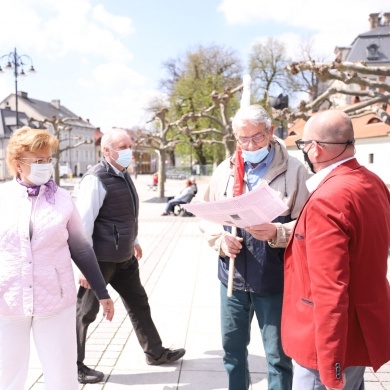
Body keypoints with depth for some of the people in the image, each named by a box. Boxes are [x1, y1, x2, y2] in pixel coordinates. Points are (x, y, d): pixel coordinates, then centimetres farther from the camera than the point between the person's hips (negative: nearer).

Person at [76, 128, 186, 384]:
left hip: (124, 256, 9)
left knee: (139, 303, 19)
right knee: (85, 312, 6)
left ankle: (155, 352, 35)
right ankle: (74, 365, 22)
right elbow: (84, 222, -22)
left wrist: (133, 241, 27)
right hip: (102, 258, -9)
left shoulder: (124, 175, 9)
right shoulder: (96, 180, -19)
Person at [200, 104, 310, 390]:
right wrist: (220, 240, -10)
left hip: (275, 281, -4)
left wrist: (278, 233, -27)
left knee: (278, 356, 10)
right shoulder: (224, 171, 6)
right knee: (233, 349, 19)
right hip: (233, 277, 4)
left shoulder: (294, 170, -7)